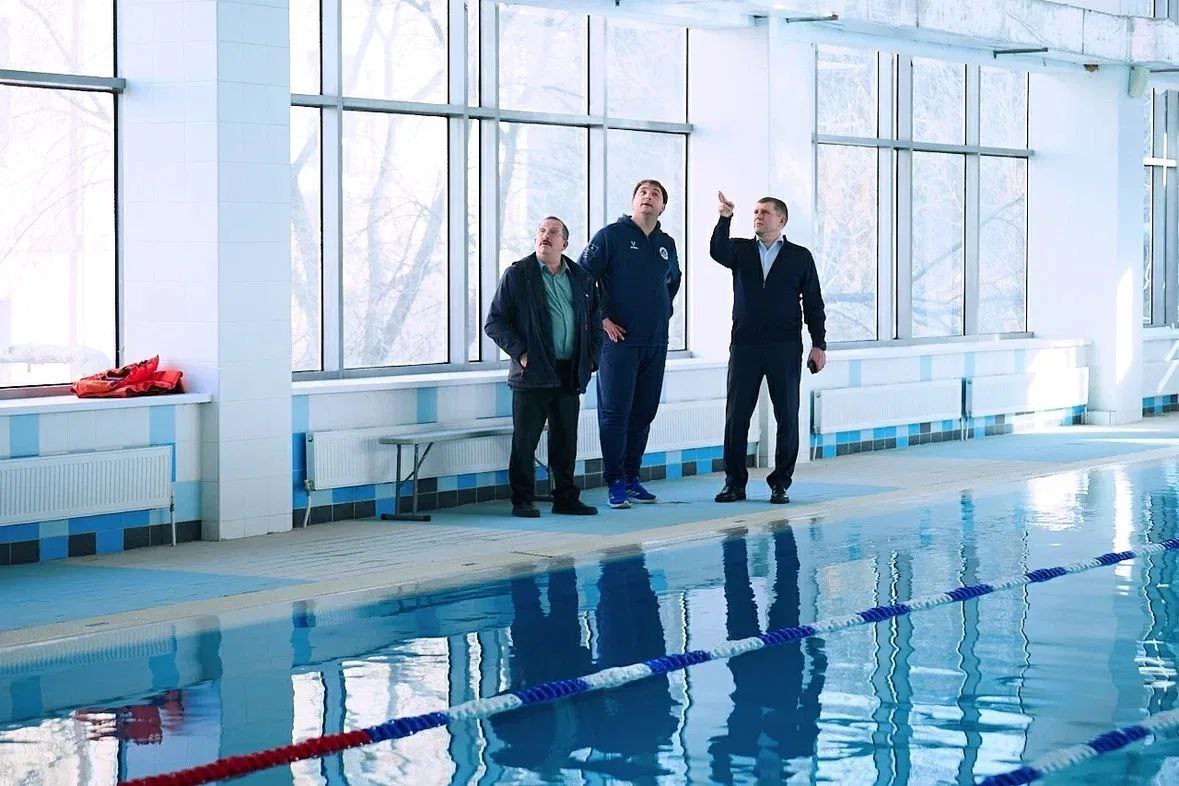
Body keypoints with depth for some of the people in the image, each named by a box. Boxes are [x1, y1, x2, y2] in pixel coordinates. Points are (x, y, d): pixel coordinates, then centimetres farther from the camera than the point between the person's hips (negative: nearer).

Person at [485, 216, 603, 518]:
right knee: (525, 440, 0)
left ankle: (566, 498, 18)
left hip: (570, 376, 4)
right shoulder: (517, 275, -1)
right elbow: (495, 322, -3)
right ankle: (522, 501, 7)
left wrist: (591, 358, 9)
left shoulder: (580, 278, 11)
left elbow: (595, 322, 20)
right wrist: (520, 352, -11)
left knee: (566, 441, 9)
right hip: (533, 373, -4)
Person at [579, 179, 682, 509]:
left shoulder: (667, 244, 13)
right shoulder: (611, 235, -3)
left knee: (643, 413, 9)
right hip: (619, 340, -5)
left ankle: (632, 478, 17)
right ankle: (615, 482, -2)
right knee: (615, 413, -6)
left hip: (656, 343, 6)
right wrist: (601, 319, -9)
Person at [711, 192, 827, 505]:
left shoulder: (800, 257, 7)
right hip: (744, 347, 1)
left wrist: (819, 344, 1)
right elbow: (718, 252, -14)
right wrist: (724, 219, -28)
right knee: (736, 417, 0)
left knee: (787, 418, 0)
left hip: (785, 349, -1)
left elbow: (813, 304, 7)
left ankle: (780, 484, 9)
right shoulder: (740, 250, 10)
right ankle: (735, 483, 8)